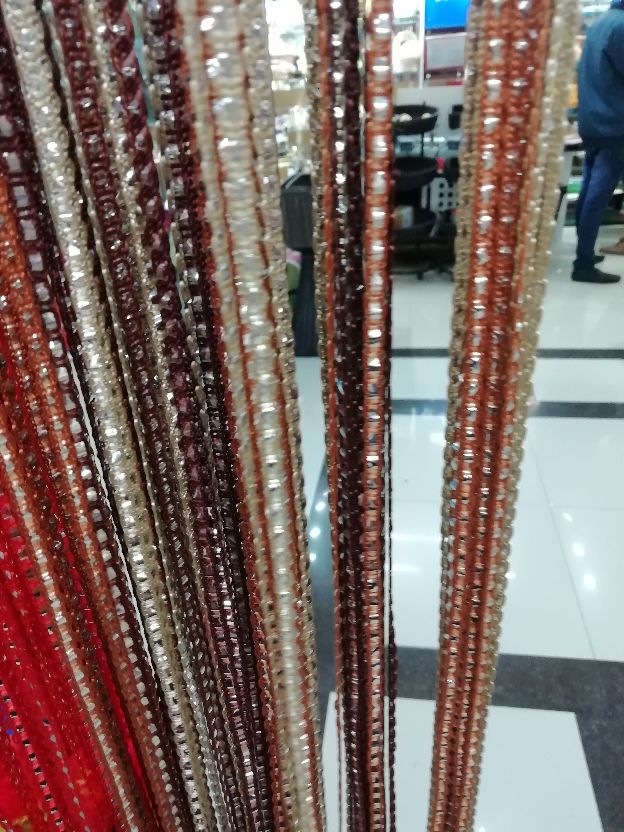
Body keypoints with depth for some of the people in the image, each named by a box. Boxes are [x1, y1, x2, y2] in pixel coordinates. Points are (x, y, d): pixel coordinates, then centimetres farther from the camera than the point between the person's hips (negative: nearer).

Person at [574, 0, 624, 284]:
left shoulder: (600, 23, 14)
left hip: (591, 122, 9)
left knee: (589, 192, 12)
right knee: (598, 197, -9)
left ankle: (584, 252, 19)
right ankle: (584, 265, -8)